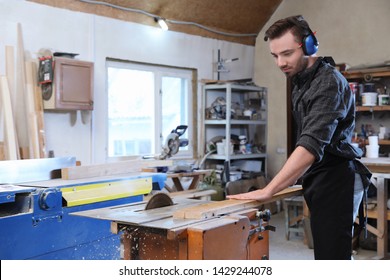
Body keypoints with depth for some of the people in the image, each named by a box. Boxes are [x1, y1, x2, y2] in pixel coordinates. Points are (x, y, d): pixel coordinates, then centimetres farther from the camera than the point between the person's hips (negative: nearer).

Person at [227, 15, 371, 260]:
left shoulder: (328, 82, -17)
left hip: (336, 181, -9)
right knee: (326, 254, 14)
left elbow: (311, 146, -28)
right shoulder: (301, 81, 14)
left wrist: (268, 191, -31)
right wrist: (300, 177, 13)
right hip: (320, 182, 9)